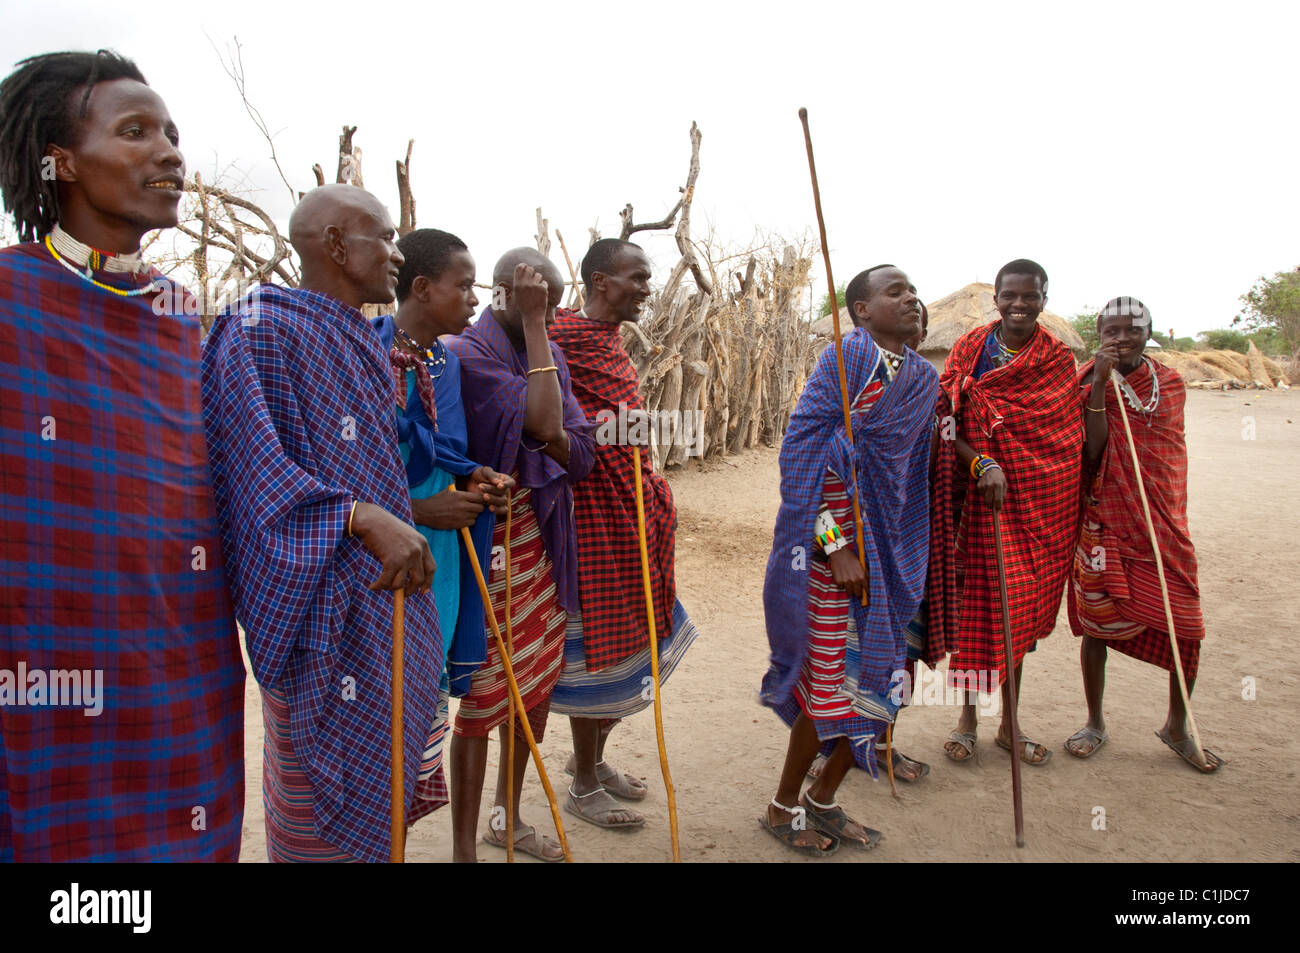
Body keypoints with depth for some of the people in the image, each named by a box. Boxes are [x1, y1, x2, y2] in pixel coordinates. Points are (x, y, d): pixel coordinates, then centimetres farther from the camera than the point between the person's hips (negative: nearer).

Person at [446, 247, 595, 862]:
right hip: (489, 546, -7)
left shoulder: (545, 352, 10)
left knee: (540, 684, 17)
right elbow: (542, 422, -26)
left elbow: (580, 452, 4)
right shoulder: (467, 353, -13)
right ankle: (464, 848, 20)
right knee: (483, 695, 2)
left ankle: (508, 817, 38)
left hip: (543, 540, 8)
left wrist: (549, 438, -18)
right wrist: (530, 323, -20)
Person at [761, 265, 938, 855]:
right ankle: (782, 807, 23)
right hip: (835, 543, -7)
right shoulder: (847, 357, -10)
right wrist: (835, 546, -19)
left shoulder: (924, 378, 11)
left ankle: (823, 800, 31)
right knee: (831, 684, 0)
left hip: (891, 547, 7)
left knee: (878, 681, 11)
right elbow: (803, 453, -16)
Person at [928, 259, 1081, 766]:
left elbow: (1074, 437, 7)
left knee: (1021, 609, 10)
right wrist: (981, 463, -22)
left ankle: (1009, 723, 25)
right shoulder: (969, 348, -1)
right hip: (981, 496, -2)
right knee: (974, 605, 2)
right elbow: (946, 423, -10)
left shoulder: (1059, 359, 5)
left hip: (1041, 501, 2)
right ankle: (968, 717, 20)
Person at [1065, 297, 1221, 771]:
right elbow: (1093, 451, -16)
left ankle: (1177, 726, 25)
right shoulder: (1086, 383, -3)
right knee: (1095, 623, 6)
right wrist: (1100, 384, -20)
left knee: (1186, 627, 3)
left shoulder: (1169, 382, 6)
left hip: (1161, 523, 3)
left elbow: (1166, 455, 10)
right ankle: (1095, 722, 25)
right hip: (1103, 523, -2)